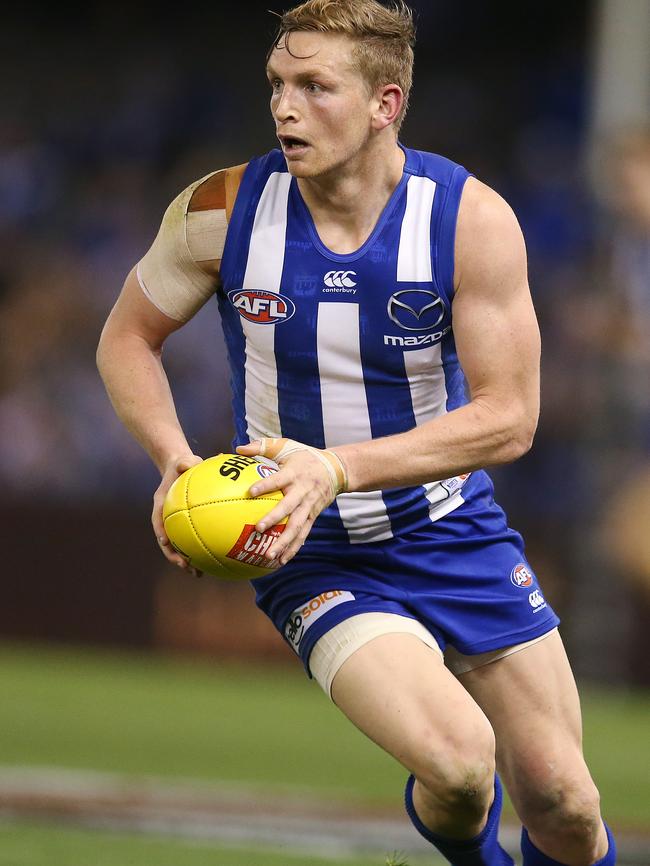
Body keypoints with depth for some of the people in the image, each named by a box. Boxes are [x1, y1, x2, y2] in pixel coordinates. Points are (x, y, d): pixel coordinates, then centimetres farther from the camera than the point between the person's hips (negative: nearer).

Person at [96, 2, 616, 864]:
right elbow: (127, 339, 4)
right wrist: (176, 460, -16)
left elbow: (508, 419, -17)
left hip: (455, 530, 1)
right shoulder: (220, 212, -13)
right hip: (315, 555, -1)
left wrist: (336, 468, -29)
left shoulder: (471, 219, -15)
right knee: (456, 762, -25)